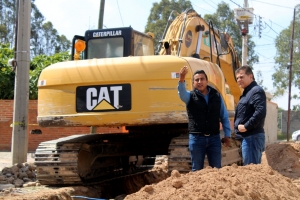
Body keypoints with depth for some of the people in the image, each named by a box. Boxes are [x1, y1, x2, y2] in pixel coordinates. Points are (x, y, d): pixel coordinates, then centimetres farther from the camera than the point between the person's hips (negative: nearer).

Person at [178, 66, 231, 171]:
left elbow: (224, 117, 11)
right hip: (196, 138, -1)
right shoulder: (190, 96, 2)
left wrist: (227, 135, 7)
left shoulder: (216, 96, 7)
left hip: (214, 138, 1)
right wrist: (181, 80, -42)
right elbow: (182, 93, -22)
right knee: (197, 169, 5)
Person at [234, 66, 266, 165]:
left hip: (252, 136, -11)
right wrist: (238, 125, 9)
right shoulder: (247, 92, 21)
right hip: (247, 136, 11)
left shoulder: (257, 91, -11)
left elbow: (260, 112, -24)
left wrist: (246, 126, -20)